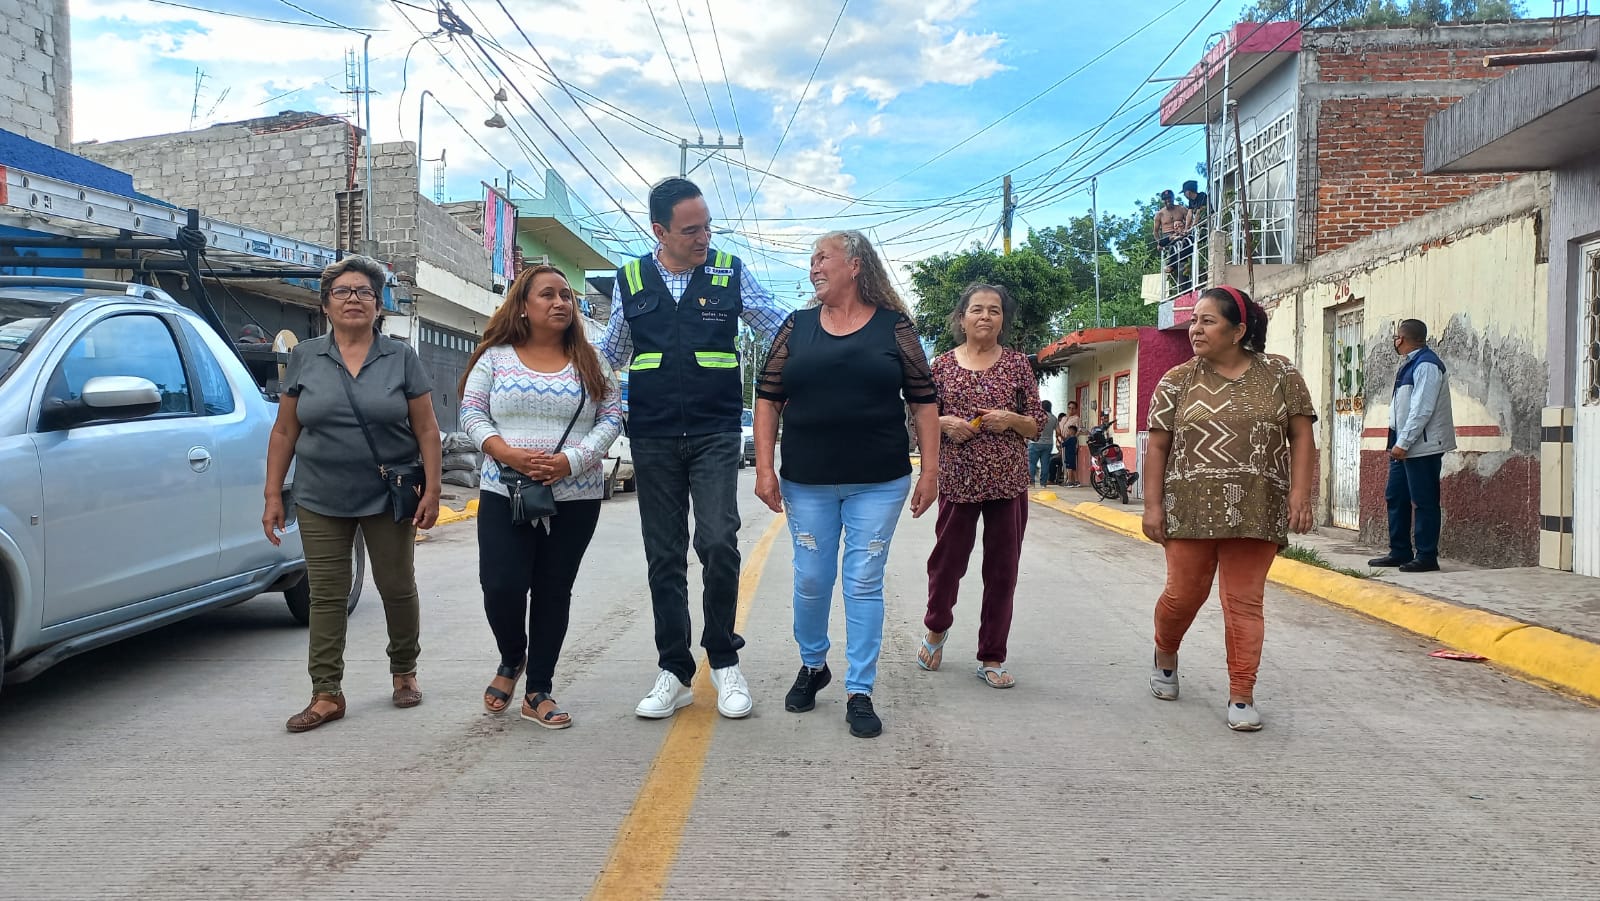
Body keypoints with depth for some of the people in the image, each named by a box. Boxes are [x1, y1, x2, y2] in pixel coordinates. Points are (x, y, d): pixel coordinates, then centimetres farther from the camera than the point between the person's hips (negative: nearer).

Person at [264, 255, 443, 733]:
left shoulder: (401, 358, 2)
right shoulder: (304, 358, 5)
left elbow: (426, 429, 1)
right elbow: (284, 432, 6)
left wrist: (432, 490, -7)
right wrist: (273, 495, 2)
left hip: (388, 498, -1)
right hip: (321, 501, 1)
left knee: (397, 587, 8)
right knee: (326, 595, 2)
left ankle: (404, 671, 28)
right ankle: (327, 694, 8)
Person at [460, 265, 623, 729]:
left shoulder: (588, 362, 6)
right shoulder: (495, 357, 5)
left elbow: (611, 418, 1)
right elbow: (472, 414, 2)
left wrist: (570, 461, -14)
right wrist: (506, 452, -16)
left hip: (575, 498, 1)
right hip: (504, 495, -1)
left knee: (554, 593, 5)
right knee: (502, 587, -9)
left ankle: (538, 692, 17)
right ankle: (512, 660, 22)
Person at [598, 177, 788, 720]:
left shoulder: (730, 272, 3)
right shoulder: (631, 281, 7)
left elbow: (784, 327, 7)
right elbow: (610, 354, 18)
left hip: (715, 435, -2)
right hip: (652, 439, 2)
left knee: (718, 543, -15)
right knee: (664, 556, 5)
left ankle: (723, 659, 5)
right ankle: (675, 673, 15)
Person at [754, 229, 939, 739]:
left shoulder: (894, 326, 0)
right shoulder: (797, 327, 5)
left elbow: (924, 401, 1)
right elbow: (768, 398, 4)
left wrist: (930, 470, -4)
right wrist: (764, 468, -4)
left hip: (879, 483, -2)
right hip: (807, 483, 2)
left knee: (864, 584, 2)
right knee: (811, 581, 9)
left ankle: (859, 693, 11)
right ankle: (812, 666, 33)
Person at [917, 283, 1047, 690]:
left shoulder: (1017, 363, 5)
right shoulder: (943, 364, 5)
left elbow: (1040, 424, 6)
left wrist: (1011, 419, -13)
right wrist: (945, 423, -11)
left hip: (1008, 482, 1)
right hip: (957, 480, 0)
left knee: (1002, 571, 4)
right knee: (947, 560, 6)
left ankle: (992, 658, 16)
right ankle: (937, 627, 37)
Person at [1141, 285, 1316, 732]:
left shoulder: (1279, 374, 5)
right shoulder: (1177, 381, 4)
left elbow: (1301, 436, 4)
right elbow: (1157, 447, 4)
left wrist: (1300, 492, -5)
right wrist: (1152, 505, -2)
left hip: (1255, 512, 0)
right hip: (1190, 509, 0)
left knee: (1244, 602, 1)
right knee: (1184, 593, 6)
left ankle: (1241, 698, 8)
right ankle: (1165, 655, 37)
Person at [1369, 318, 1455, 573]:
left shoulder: (1426, 364, -14)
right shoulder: (1409, 364, 17)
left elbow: (1422, 409, -20)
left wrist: (1403, 443, -21)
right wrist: (1398, 442, 15)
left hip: (1422, 447, -10)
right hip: (1405, 446, 10)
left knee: (1424, 502, -4)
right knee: (1395, 497, 12)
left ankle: (1426, 557, 1)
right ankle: (1399, 552, 20)